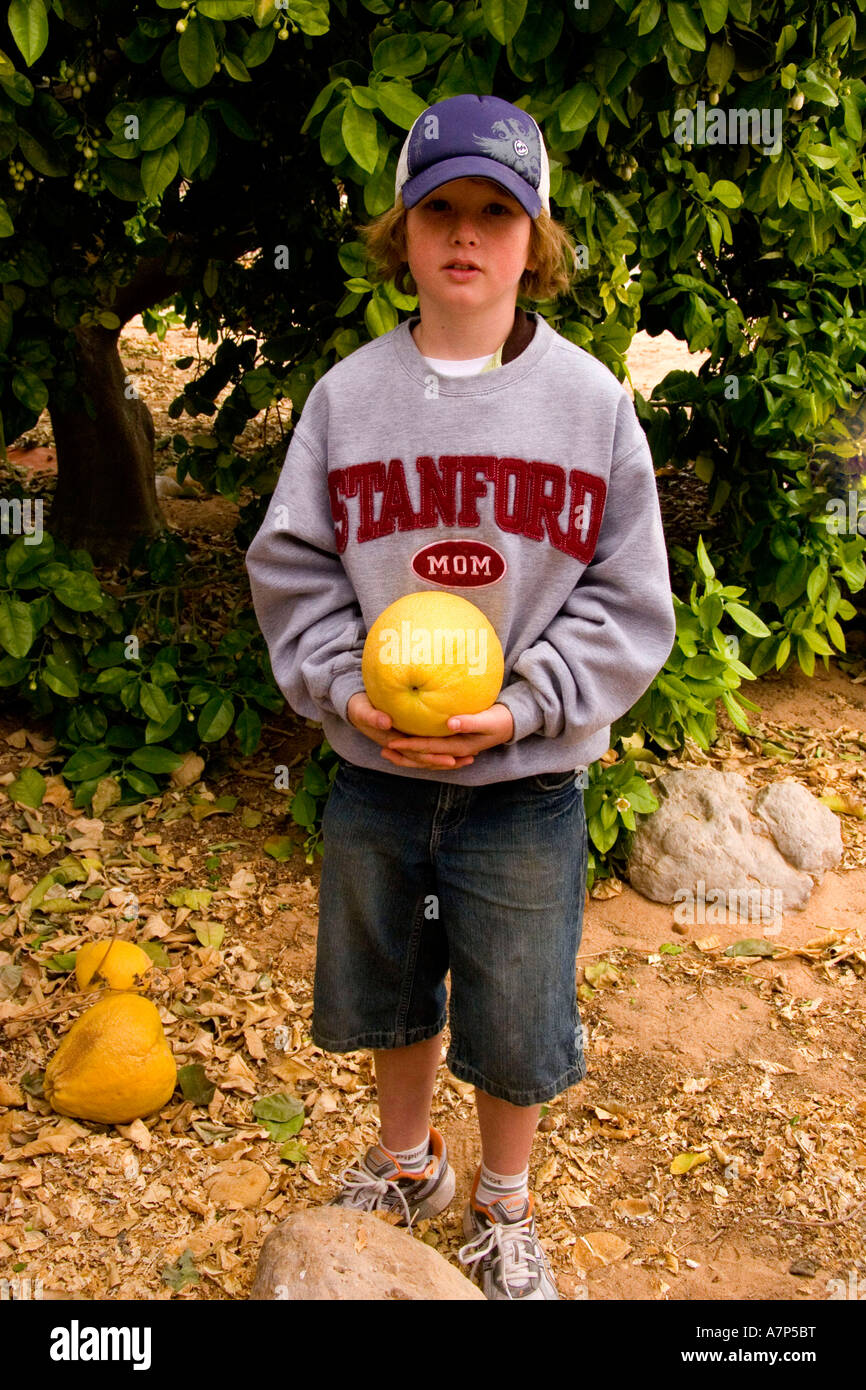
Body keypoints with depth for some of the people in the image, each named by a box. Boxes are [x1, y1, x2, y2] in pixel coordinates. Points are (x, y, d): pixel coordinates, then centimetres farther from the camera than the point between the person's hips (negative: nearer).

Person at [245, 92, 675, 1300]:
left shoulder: (591, 400, -5)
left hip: (525, 781, -1)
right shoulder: (347, 393, -1)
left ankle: (505, 1206, 40)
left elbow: (627, 599, -4)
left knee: (516, 1016, 12)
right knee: (389, 988, 20)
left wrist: (524, 707, -16)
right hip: (373, 771, 2)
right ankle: (406, 1164, 48)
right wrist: (343, 688, -13)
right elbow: (291, 565, 3)